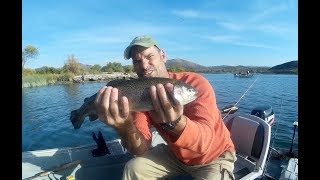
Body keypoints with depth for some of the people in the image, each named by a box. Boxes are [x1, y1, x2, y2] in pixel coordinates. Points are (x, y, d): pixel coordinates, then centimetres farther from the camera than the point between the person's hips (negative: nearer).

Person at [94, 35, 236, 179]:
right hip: (175, 154, 3)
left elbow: (204, 143, -34)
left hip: (214, 157, -2)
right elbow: (142, 149, -20)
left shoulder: (196, 83, -26)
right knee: (134, 168, -8)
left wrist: (175, 121, -52)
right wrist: (125, 127, -39)